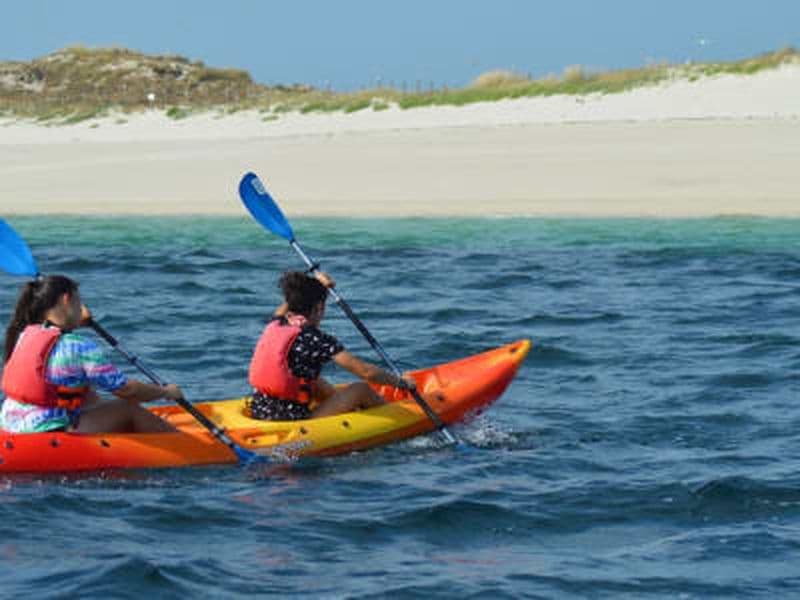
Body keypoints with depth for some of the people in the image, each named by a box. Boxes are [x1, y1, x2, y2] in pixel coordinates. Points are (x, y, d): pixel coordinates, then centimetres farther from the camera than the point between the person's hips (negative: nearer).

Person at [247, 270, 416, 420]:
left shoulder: (274, 326, 4)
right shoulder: (316, 339, -15)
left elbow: (287, 305, 32)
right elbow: (365, 371, -13)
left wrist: (317, 285, 41)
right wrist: (400, 382, 1)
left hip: (258, 413, 7)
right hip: (292, 422, -7)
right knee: (361, 389, 9)